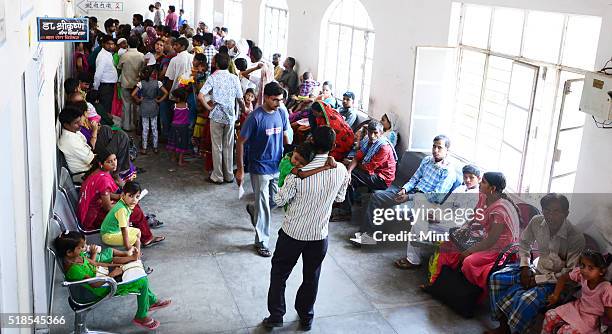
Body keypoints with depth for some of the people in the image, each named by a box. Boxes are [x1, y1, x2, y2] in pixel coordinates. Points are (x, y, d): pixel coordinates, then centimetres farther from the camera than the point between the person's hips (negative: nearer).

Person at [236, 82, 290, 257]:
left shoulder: (281, 113, -1)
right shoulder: (256, 117, -18)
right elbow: (241, 142, -13)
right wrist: (240, 169, -13)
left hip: (277, 166, 6)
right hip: (260, 169, -6)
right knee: (264, 207, 2)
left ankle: (253, 209, 46)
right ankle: (262, 242, 17)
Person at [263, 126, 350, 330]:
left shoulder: (299, 173, -24)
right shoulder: (341, 171, -14)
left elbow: (279, 200, -12)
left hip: (292, 233, -3)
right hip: (320, 235, 3)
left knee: (279, 274, 19)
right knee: (311, 278, 21)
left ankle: (276, 315, 24)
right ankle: (306, 318, 36)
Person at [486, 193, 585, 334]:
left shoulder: (576, 238, -24)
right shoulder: (536, 222, -11)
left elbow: (570, 273, -19)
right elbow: (524, 243, 10)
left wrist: (538, 279, -18)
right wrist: (525, 266, -3)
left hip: (555, 280, -6)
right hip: (535, 268, 6)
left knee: (527, 301, -32)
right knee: (496, 278, -10)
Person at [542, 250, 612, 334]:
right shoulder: (581, 273, -15)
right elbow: (563, 278, 5)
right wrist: (555, 296, 2)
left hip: (589, 319, -6)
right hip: (577, 307, 6)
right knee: (550, 316, -4)